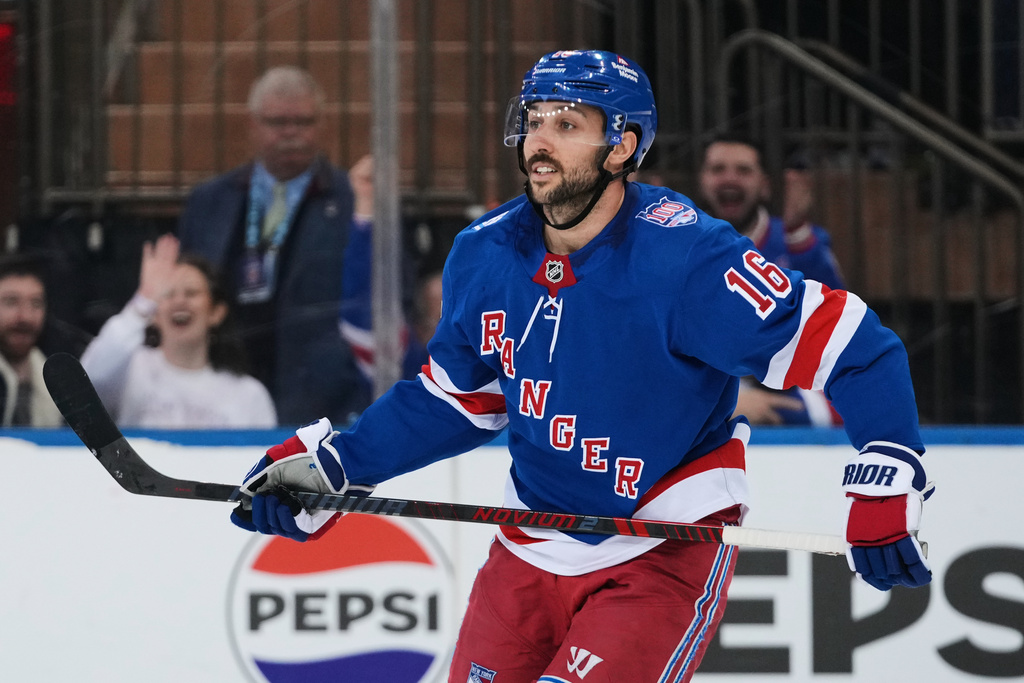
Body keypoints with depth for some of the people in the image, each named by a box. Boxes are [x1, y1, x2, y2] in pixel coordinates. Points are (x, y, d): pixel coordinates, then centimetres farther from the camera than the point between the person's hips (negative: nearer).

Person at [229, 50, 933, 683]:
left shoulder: (684, 258, -22)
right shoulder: (485, 256, -2)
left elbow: (847, 344, -21)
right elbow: (457, 399, 14)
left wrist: (887, 483, -28)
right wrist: (331, 464, 8)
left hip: (664, 555, -6)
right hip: (531, 549, 6)